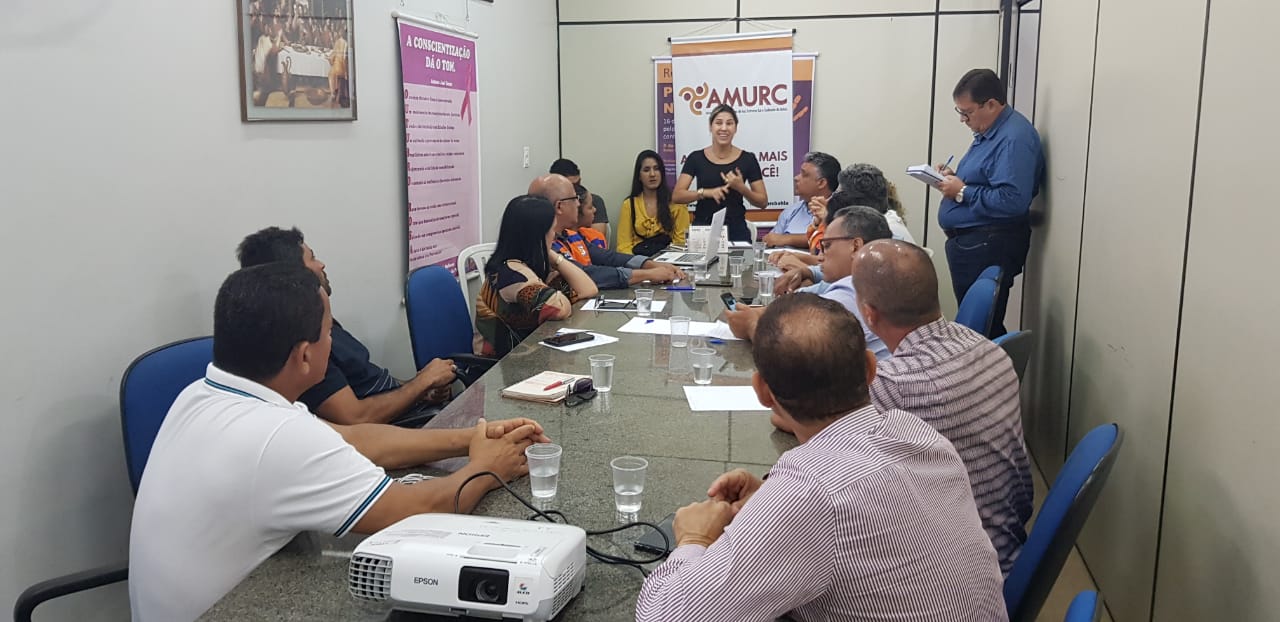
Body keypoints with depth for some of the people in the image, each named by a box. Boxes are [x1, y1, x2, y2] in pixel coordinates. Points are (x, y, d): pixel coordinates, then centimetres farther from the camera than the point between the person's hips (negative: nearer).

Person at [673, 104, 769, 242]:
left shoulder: (747, 159, 1)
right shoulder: (696, 158, 3)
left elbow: (763, 202, 3)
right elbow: (677, 196, -5)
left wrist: (741, 188, -14)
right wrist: (706, 192, -20)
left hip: (736, 230, 0)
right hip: (703, 229, 0)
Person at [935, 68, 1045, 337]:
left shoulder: (1014, 138, -19)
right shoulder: (990, 132, 14)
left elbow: (1012, 201, -28)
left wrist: (962, 191, -19)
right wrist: (955, 178, 7)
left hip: (988, 246, -11)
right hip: (971, 241, 11)